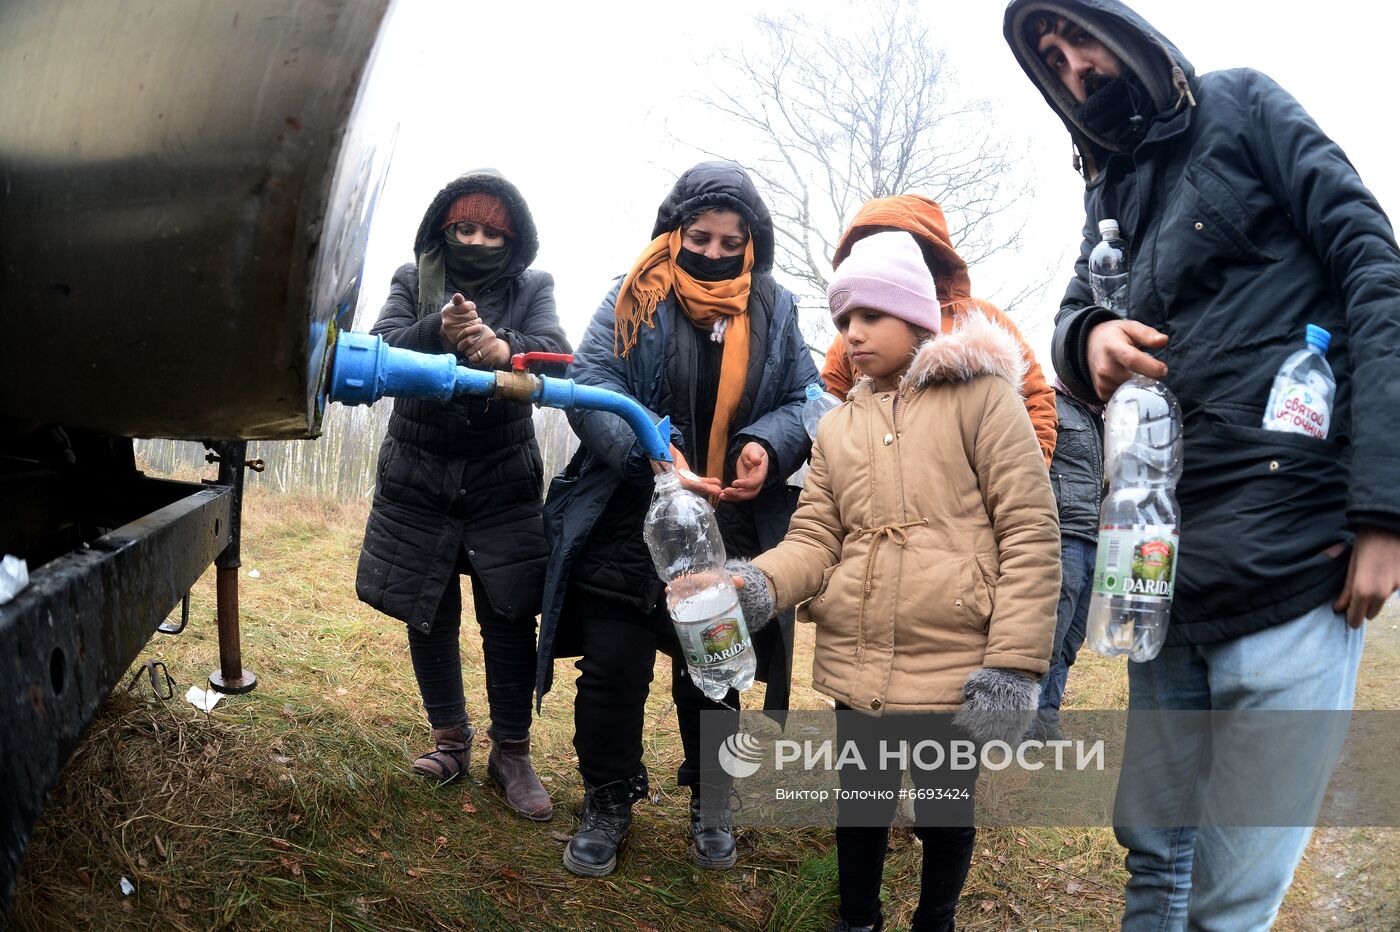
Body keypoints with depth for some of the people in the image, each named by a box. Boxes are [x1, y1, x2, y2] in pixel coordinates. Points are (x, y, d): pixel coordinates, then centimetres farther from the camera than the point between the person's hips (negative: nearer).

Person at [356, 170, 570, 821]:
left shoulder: (533, 289, 2)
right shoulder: (412, 282, 4)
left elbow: (557, 353, -17)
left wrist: (505, 349, -40)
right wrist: (436, 333, -32)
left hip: (503, 485, -1)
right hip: (417, 480, 2)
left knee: (510, 620, -1)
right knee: (429, 617, 10)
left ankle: (512, 753, 15)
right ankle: (449, 738, 29)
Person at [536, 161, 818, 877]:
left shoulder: (775, 310, 6)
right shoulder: (634, 299, -3)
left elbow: (805, 400, 6)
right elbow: (589, 385, -14)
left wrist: (767, 444, -16)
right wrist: (650, 452, -30)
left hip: (730, 540, 2)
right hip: (626, 529, -2)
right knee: (613, 673, 5)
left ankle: (710, 803, 37)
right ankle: (609, 803, 29)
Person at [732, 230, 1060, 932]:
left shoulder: (980, 396, -4)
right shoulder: (836, 427, 11)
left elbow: (1031, 532, -9)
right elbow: (816, 537, 5)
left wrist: (1015, 662, -15)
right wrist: (761, 582, -17)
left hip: (954, 668, -4)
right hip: (855, 665, 4)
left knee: (944, 812, 15)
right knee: (860, 804, 19)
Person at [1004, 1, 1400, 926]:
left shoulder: (1242, 108, 4)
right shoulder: (1108, 193, 21)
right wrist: (1087, 337, -13)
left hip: (1290, 555, -6)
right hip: (1165, 562, 6)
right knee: (1152, 847, 16)